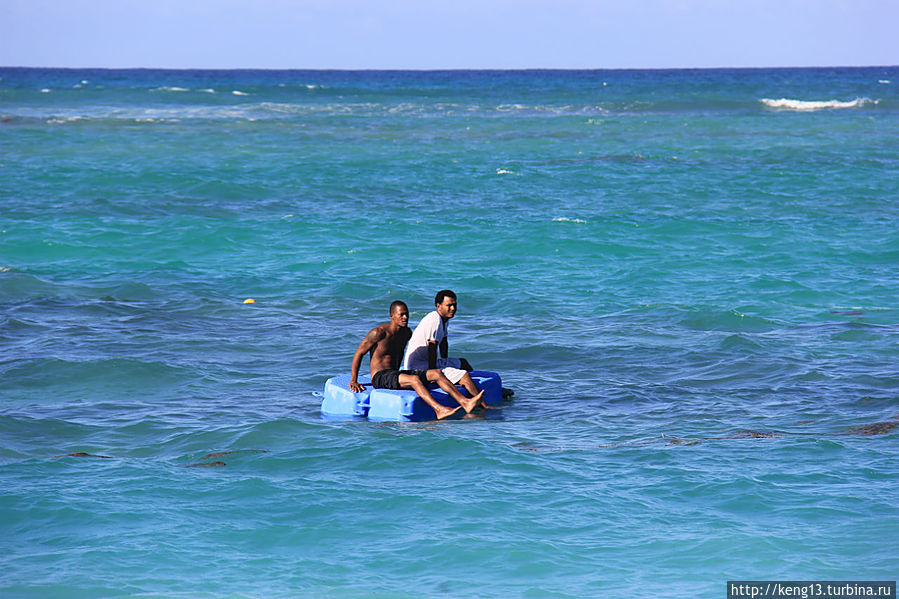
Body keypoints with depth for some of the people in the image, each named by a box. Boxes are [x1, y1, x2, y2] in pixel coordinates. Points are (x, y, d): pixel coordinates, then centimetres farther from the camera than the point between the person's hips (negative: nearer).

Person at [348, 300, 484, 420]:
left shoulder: (406, 333, 11)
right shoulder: (378, 333, -12)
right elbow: (358, 353, -7)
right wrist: (353, 382, -8)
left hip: (394, 375, 8)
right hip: (379, 377, -8)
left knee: (436, 373, -10)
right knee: (414, 379, -35)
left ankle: (465, 402, -25)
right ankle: (439, 410, -52)